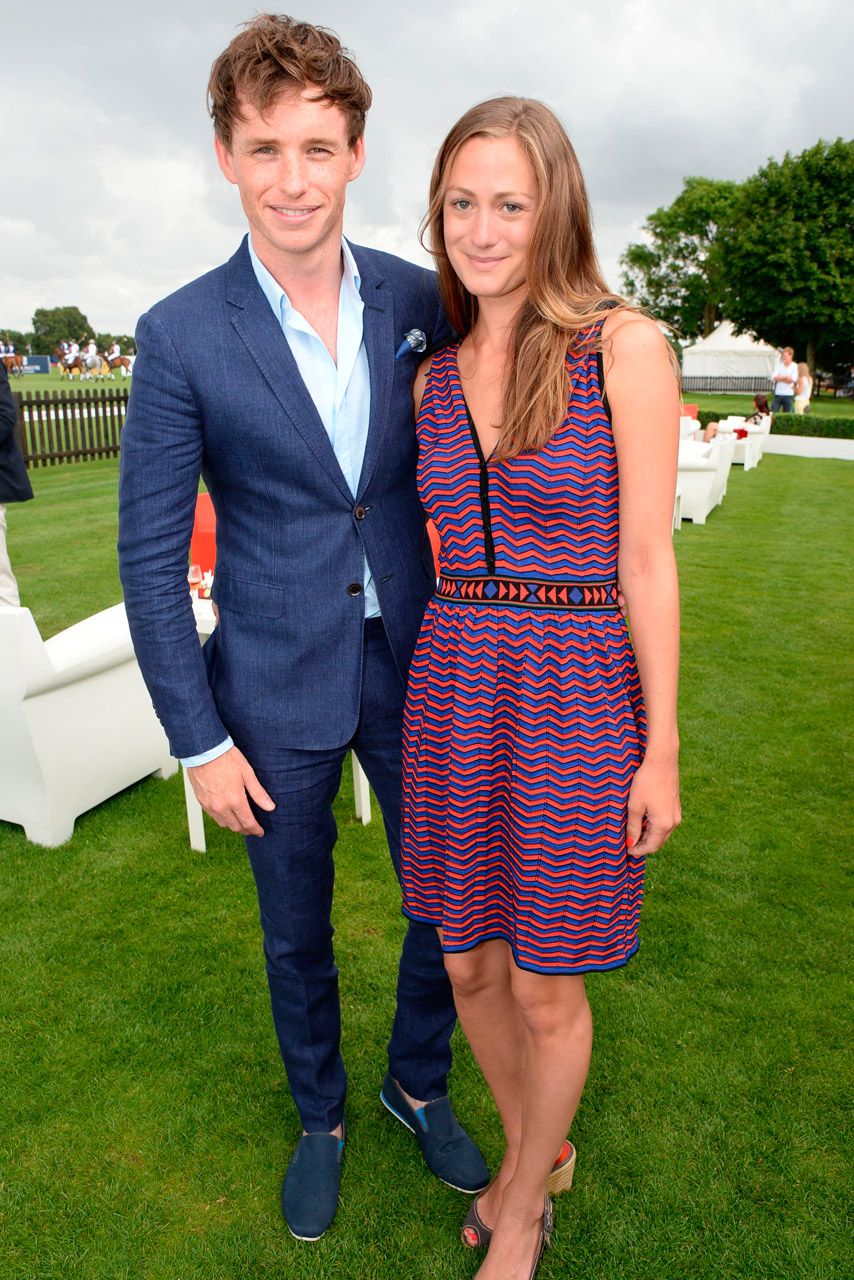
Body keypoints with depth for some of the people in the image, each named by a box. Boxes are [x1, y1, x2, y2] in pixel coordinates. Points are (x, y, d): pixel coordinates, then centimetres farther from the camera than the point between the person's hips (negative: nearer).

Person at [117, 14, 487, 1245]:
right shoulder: (181, 336, -11)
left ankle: (419, 1083, 46)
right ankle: (320, 1113, 48)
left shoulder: (422, 301, -3)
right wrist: (200, 741, -7)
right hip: (277, 694, -2)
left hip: (415, 668, 3)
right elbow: (150, 556, -8)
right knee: (297, 932, 18)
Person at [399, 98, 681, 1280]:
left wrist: (660, 749, -7)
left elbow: (646, 558, -9)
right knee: (470, 965, 18)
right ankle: (531, 1146, 49)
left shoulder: (626, 347, -8)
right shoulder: (435, 378, 8)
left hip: (576, 701, -5)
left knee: (546, 992, 11)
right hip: (455, 692, 5)